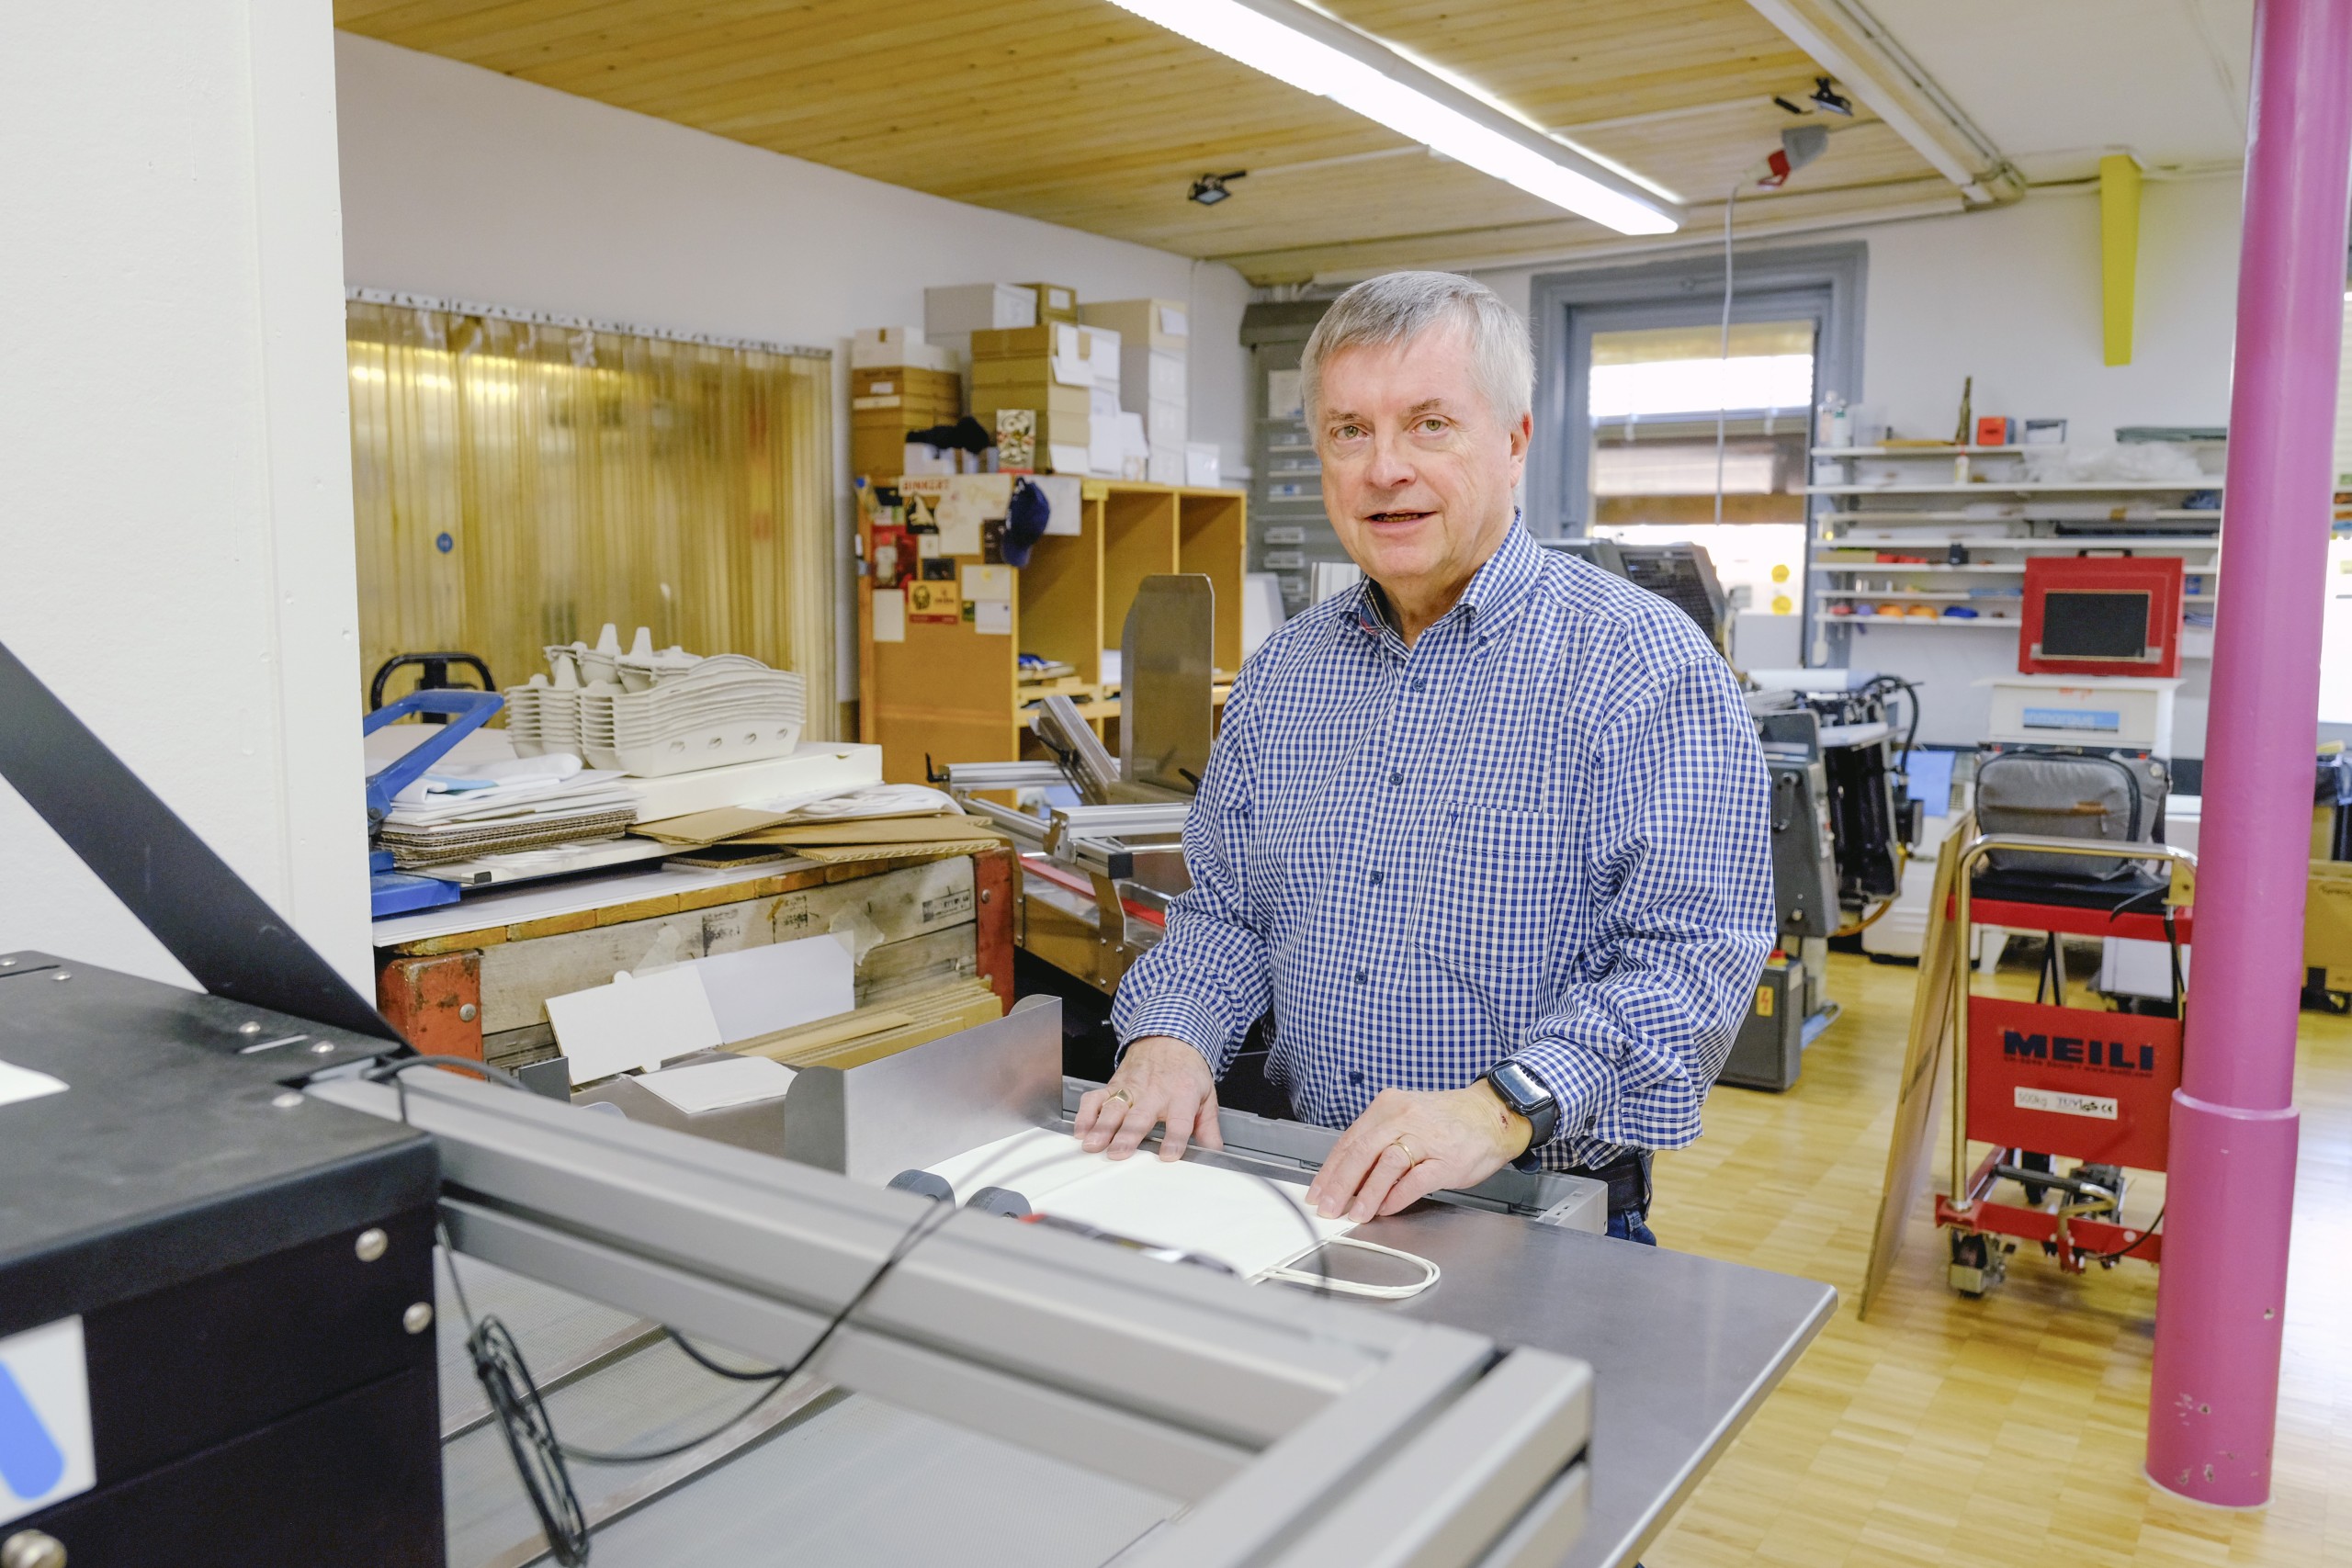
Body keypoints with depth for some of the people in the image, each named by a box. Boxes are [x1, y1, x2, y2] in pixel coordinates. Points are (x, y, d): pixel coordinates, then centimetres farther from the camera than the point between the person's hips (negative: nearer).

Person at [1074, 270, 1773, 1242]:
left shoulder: (1645, 662, -8)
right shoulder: (1282, 672, 11)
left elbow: (1688, 955, -16)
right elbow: (1225, 912, 16)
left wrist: (1504, 1108, -30)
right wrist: (1171, 1036, -5)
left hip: (1542, 1213, -4)